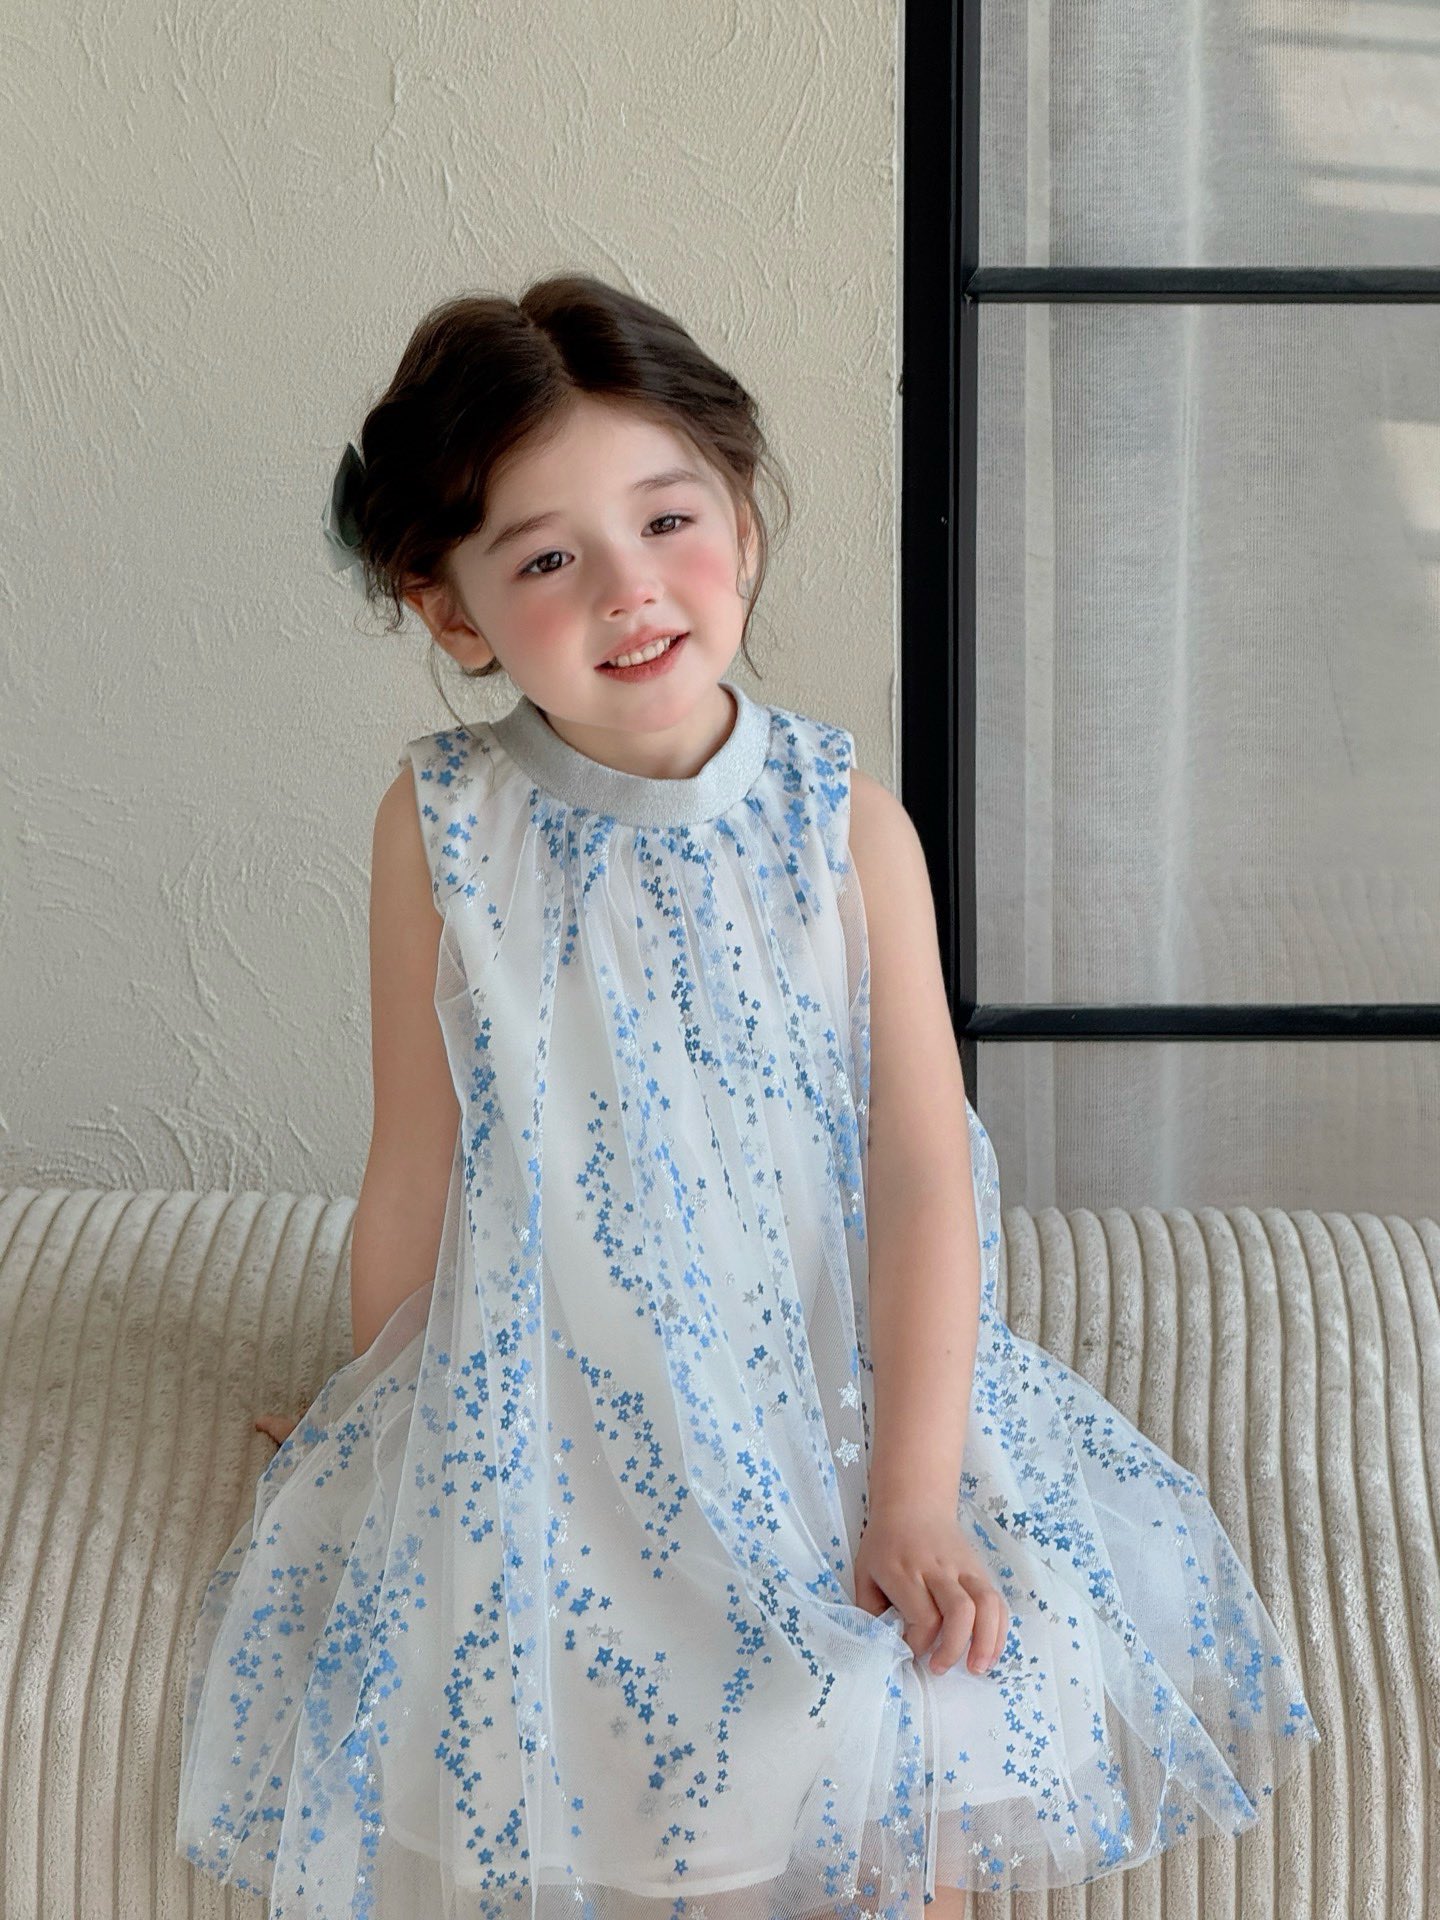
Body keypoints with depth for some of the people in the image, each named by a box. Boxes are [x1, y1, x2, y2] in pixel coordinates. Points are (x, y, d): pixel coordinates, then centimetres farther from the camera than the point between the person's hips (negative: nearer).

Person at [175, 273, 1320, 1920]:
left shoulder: (848, 826, -8)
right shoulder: (442, 826, -9)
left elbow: (920, 1170, -10)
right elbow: (416, 1161, 1)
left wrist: (915, 1493, -16)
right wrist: (375, 1410, 10)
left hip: (836, 1384, 1)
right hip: (541, 1412, -1)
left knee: (952, 1688, -16)